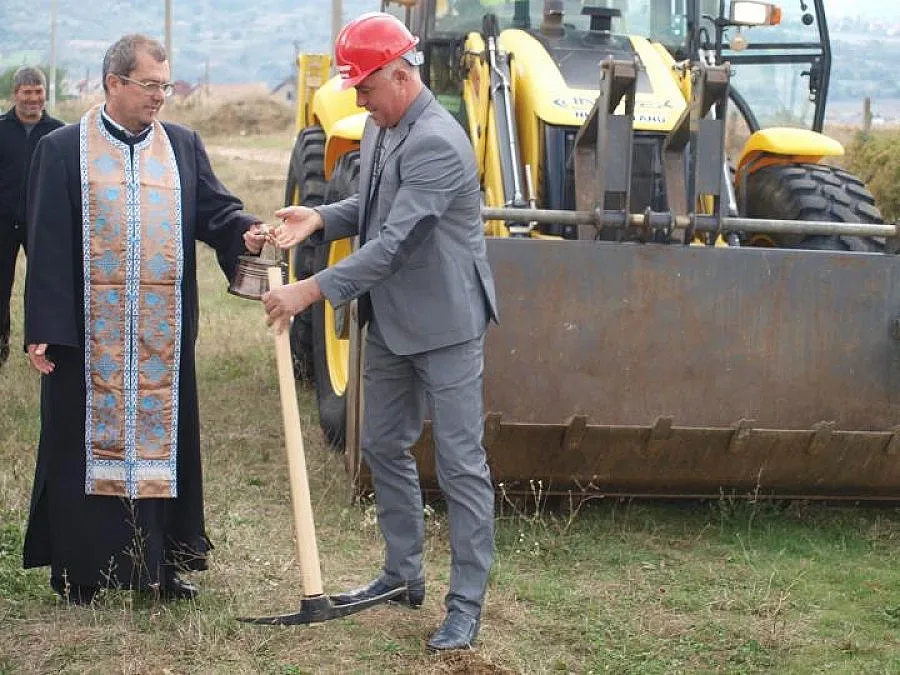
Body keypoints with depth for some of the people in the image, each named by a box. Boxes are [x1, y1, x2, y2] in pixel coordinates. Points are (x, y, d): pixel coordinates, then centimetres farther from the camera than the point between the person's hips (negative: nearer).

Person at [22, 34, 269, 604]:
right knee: (89, 440, 3)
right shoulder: (63, 150, -1)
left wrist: (246, 232, -21)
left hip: (164, 333, 3)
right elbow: (47, 245, -5)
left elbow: (216, 209, 3)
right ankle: (81, 567, 11)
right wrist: (43, 329, -10)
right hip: (89, 333, -3)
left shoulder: (184, 146, 8)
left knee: (162, 437, 7)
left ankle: (160, 561, 16)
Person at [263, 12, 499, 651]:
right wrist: (320, 218, -2)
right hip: (390, 318, 10)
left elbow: (394, 242, -27)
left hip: (445, 323, -10)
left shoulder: (437, 143, -24)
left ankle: (467, 603, 5)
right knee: (385, 446, 19)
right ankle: (403, 573, 34)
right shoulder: (379, 127, 5)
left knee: (461, 465, -2)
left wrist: (315, 289, -26)